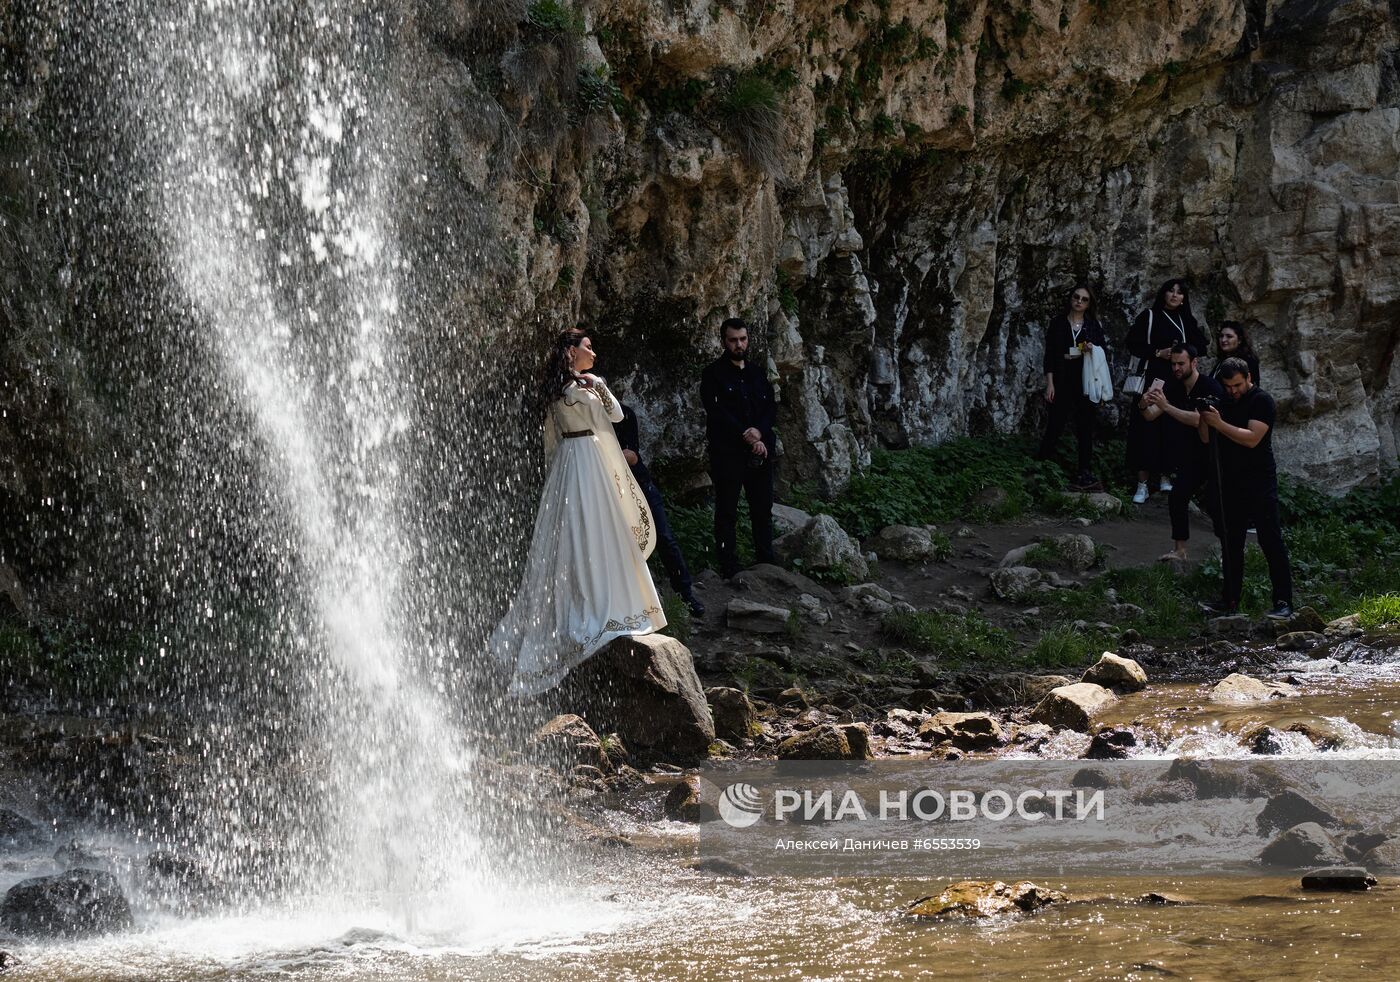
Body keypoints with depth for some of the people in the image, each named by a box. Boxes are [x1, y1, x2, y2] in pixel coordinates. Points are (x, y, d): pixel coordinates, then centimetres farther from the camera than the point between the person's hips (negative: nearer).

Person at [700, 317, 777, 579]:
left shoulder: (757, 373, 17)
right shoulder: (713, 373, 0)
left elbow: (771, 407, 8)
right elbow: (716, 411, -10)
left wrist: (759, 433, -10)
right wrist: (746, 435, -15)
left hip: (759, 448, 5)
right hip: (727, 451, -5)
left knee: (763, 510, 5)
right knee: (727, 511, -2)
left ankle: (766, 564, 11)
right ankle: (728, 569, -2)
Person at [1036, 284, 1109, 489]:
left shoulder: (1094, 325, 9)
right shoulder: (1058, 323, 5)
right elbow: (1050, 355, 2)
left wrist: (1093, 350, -10)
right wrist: (1050, 383, -6)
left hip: (1086, 379, 1)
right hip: (1062, 378, -1)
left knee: (1085, 425, 1)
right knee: (1056, 421, -5)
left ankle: (1085, 472, 2)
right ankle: (1042, 460, 10)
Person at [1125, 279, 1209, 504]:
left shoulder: (1186, 320, 13)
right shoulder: (1149, 316, 2)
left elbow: (1200, 345, 13)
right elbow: (1133, 343, -3)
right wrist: (1158, 353, -14)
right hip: (1151, 377, -3)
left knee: (1170, 428, 0)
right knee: (1147, 427, -8)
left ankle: (1165, 477, 11)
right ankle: (1142, 483, -8)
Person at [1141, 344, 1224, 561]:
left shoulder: (1210, 388, -22)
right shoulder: (1174, 386, 0)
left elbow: (1197, 420, -33)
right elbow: (1151, 415, -6)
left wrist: (1166, 406, -38)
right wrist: (1144, 406, -30)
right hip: (1193, 457, 7)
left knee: (1214, 504, -13)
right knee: (1177, 497, -1)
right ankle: (1179, 550, 10)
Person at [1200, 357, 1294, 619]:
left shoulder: (1262, 401, -9)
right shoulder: (1224, 402, 13)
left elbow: (1251, 439, -20)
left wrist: (1218, 423, -20)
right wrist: (1204, 422, -5)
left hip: (1259, 482, -7)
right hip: (1231, 483, 7)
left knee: (1271, 541, -7)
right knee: (1231, 543, 9)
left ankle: (1284, 602, -7)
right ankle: (1230, 599, 16)